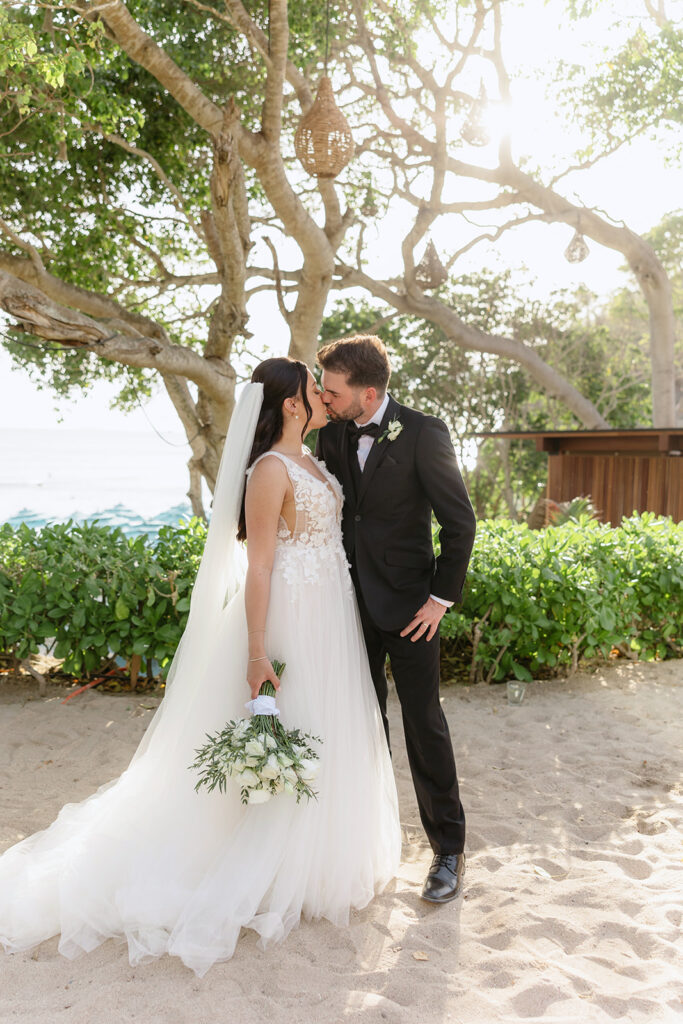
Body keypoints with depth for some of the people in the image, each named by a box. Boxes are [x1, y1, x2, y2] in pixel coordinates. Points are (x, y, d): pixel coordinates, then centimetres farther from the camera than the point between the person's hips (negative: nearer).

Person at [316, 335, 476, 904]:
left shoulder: (424, 434, -14)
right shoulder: (332, 434, 1)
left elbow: (460, 521, -11)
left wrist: (441, 598, -12)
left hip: (408, 606, -5)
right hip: (352, 601, 5)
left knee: (424, 724, 2)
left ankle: (449, 849, 16)